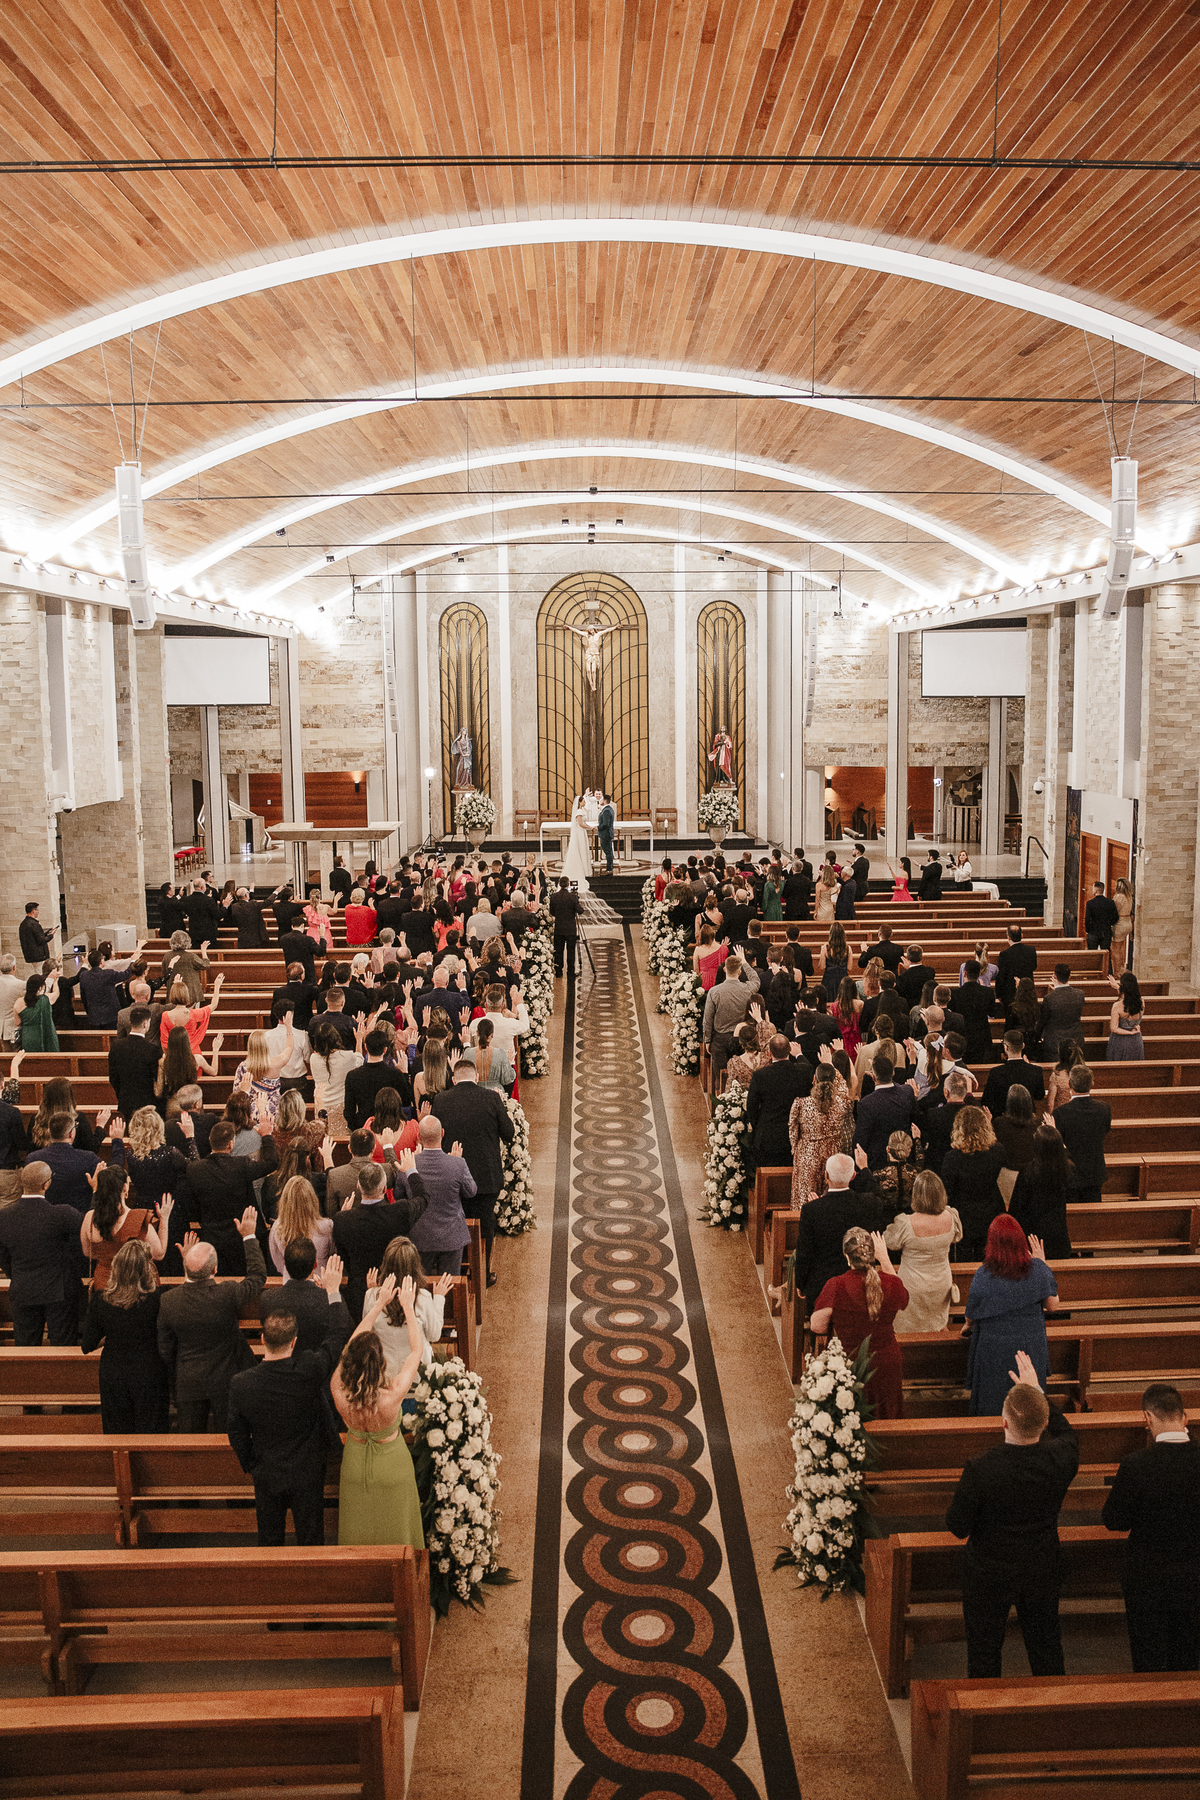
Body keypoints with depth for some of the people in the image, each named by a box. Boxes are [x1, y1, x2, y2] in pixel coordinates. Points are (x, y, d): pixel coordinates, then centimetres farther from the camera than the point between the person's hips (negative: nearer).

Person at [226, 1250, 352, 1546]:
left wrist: (249, 1466, 11)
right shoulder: (310, 1371, -27)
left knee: (269, 1540, 22)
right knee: (311, 1540, 17)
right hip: (308, 1475, -1)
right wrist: (333, 1291, -1)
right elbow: (339, 1335, -11)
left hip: (266, 1475, 1)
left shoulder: (241, 1383, -21)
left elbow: (236, 1433, -6)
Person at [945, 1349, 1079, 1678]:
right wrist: (1037, 1390, 11)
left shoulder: (980, 1470, -32)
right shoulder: (1062, 1458, -22)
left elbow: (957, 1527, -19)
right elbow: (1066, 1433, 6)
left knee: (984, 1653, 18)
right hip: (1042, 1573, 3)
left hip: (989, 1575, -3)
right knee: (1046, 1647, 25)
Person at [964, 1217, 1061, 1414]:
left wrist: (968, 1326, 16)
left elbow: (971, 1317, -8)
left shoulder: (983, 1275, -20)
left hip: (993, 1350, -2)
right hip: (1032, 1348, 2)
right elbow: (1053, 1306, 1)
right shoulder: (1037, 1269, -14)